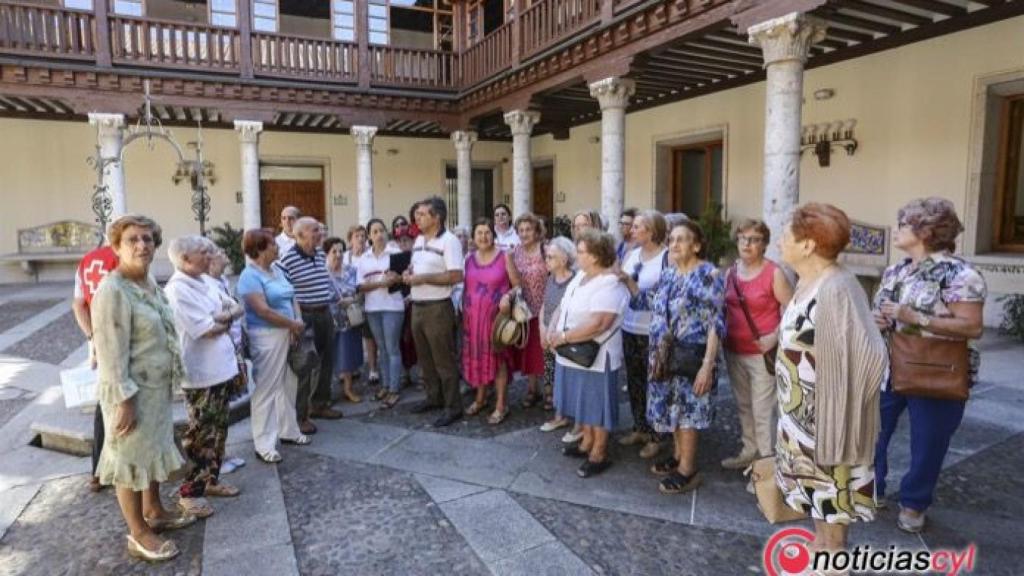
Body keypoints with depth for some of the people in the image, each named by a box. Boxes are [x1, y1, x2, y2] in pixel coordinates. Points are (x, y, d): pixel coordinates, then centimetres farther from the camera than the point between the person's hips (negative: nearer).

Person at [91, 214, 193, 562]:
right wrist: (125, 399, -22)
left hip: (157, 386, 9)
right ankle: (138, 534, 19)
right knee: (131, 457, 5)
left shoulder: (150, 284, 8)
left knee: (154, 449, 21)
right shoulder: (112, 291, -20)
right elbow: (111, 353, -22)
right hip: (131, 391, -9)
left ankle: (154, 511, 39)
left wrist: (169, 380, 20)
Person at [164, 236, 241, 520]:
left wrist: (216, 320, -6)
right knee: (200, 434, 2)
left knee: (218, 429, 18)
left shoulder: (205, 282, 10)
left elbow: (234, 310, 11)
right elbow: (207, 330, -18)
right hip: (201, 374, -8)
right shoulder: (177, 290, -18)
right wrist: (224, 322, 0)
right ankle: (190, 492, 16)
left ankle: (211, 479, 32)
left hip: (221, 367, 8)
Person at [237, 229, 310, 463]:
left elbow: (292, 298, 12)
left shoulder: (276, 270, 12)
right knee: (267, 389, -2)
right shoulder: (250, 276, -15)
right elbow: (263, 311, -22)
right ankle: (264, 445, 7)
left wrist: (298, 322, -6)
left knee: (288, 384, 16)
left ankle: (289, 430, 30)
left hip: (288, 335, 8)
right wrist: (293, 324, -14)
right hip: (267, 338, -8)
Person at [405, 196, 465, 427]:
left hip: (438, 308, -8)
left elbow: (456, 276, -20)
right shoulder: (419, 240, 13)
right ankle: (434, 397, 32)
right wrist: (408, 273, 0)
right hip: (417, 306, 8)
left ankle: (453, 407, 9)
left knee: (444, 359, -1)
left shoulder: (449, 241, -13)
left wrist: (423, 278, -20)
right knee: (425, 357, 17)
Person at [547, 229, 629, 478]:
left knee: (597, 405, 6)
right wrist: (552, 331, -7)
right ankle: (587, 442, 37)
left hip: (596, 357, -9)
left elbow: (598, 324, -31)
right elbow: (562, 307, 11)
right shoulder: (580, 276, 8)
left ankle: (599, 454, 20)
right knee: (584, 401, 20)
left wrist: (564, 337, -24)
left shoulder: (610, 285, -22)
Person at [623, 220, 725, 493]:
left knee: (687, 409, 2)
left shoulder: (708, 274, -14)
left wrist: (707, 365, -22)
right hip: (665, 356, 7)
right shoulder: (668, 273, 8)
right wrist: (627, 279, 9)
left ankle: (688, 469, 17)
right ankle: (679, 456, 35)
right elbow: (646, 301, 21)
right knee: (673, 408, 17)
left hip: (692, 357, -7)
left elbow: (715, 324, -18)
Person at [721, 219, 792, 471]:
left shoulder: (774, 273, -10)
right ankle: (749, 451, 33)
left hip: (761, 353, -6)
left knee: (763, 410, -2)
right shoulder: (731, 272, 8)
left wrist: (775, 337, -19)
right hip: (734, 351, 6)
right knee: (743, 406, 17)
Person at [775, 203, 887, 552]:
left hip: (824, 417, -9)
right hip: (802, 414, 9)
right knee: (816, 497, 23)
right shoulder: (807, 283, 5)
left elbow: (867, 354, -28)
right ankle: (820, 546, 39)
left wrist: (838, 402, -19)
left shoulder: (836, 289, -24)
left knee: (831, 500, 7)